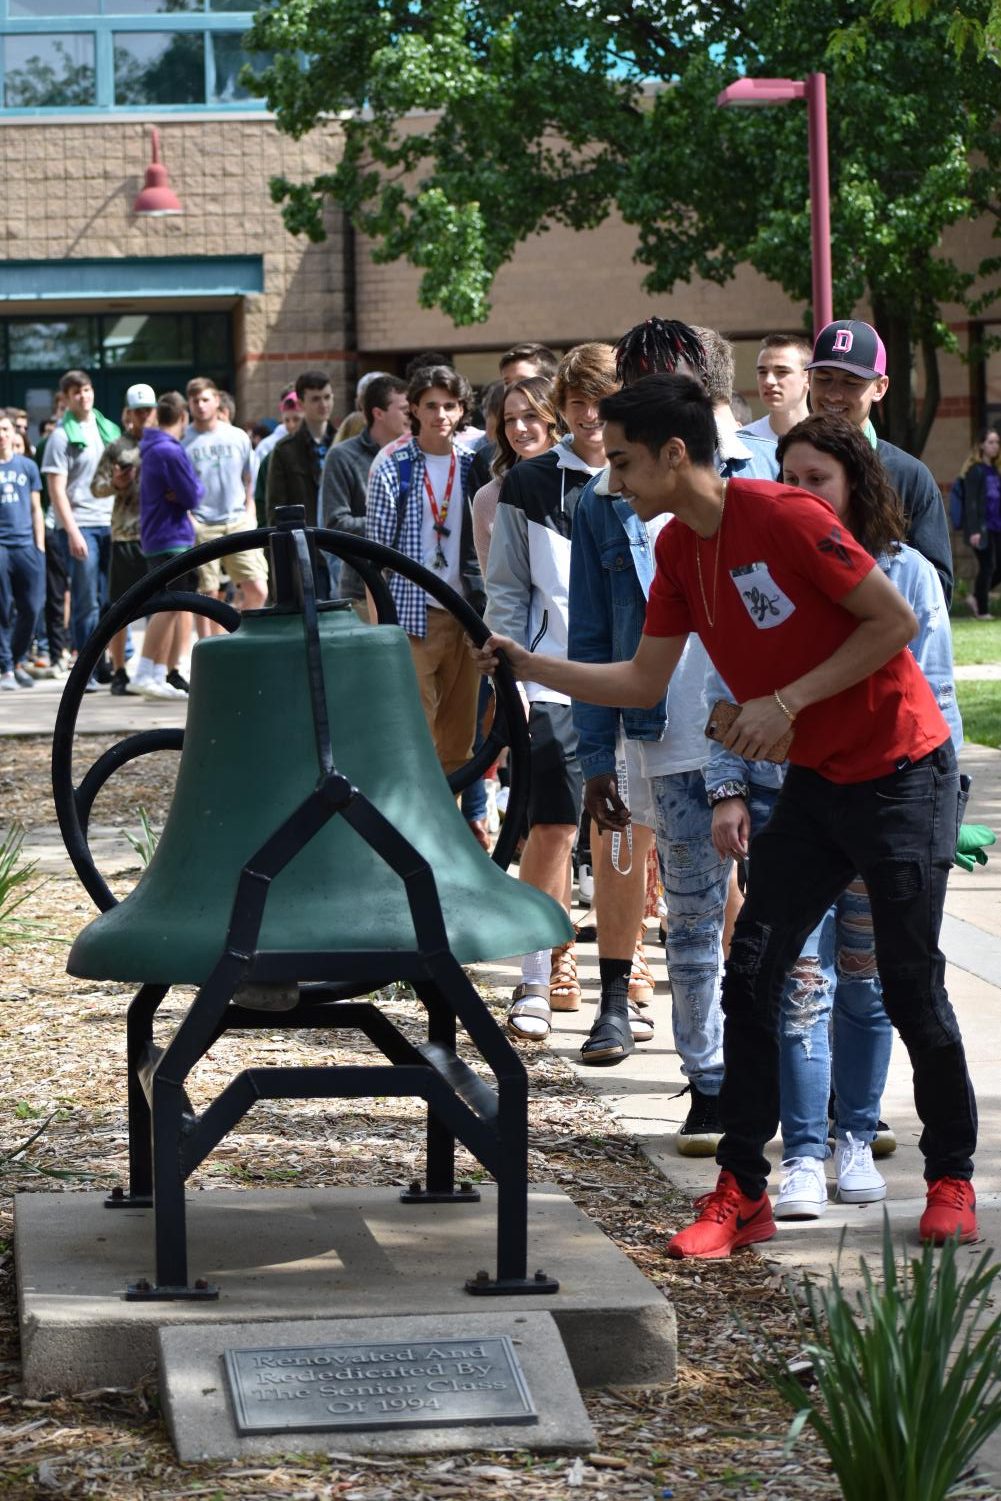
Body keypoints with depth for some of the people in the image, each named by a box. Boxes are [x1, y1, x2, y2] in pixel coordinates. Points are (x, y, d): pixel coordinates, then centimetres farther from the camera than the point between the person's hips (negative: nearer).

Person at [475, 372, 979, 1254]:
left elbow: (897, 621, -18)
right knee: (750, 973, -1)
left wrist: (788, 701, -21)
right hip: (817, 782, 7)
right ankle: (742, 1192, 4)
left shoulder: (783, 518, -21)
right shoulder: (678, 551, 4)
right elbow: (643, 682, 10)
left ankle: (952, 1179, 17)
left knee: (910, 983, -1)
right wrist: (529, 667, 2)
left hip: (900, 774, -7)